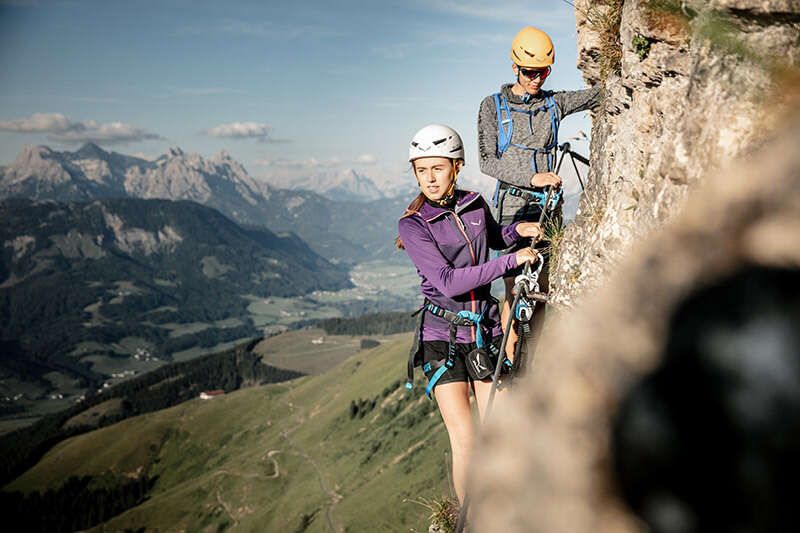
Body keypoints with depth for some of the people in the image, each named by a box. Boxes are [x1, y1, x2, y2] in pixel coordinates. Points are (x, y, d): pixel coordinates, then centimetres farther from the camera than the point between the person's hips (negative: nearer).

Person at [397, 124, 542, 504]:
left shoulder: (474, 204, 3)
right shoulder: (412, 224, -11)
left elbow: (495, 238, 26)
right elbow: (448, 282, -22)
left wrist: (518, 229, 4)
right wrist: (511, 261, -20)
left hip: (486, 330, 4)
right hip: (442, 335, -4)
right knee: (465, 442, -8)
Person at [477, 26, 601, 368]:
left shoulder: (554, 104, 10)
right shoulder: (493, 106, 2)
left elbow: (599, 94, 10)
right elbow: (487, 161, -5)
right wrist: (532, 178, -16)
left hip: (549, 207, 3)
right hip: (513, 207, -3)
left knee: (541, 290, 5)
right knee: (515, 291, -8)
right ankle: (509, 364, 1)